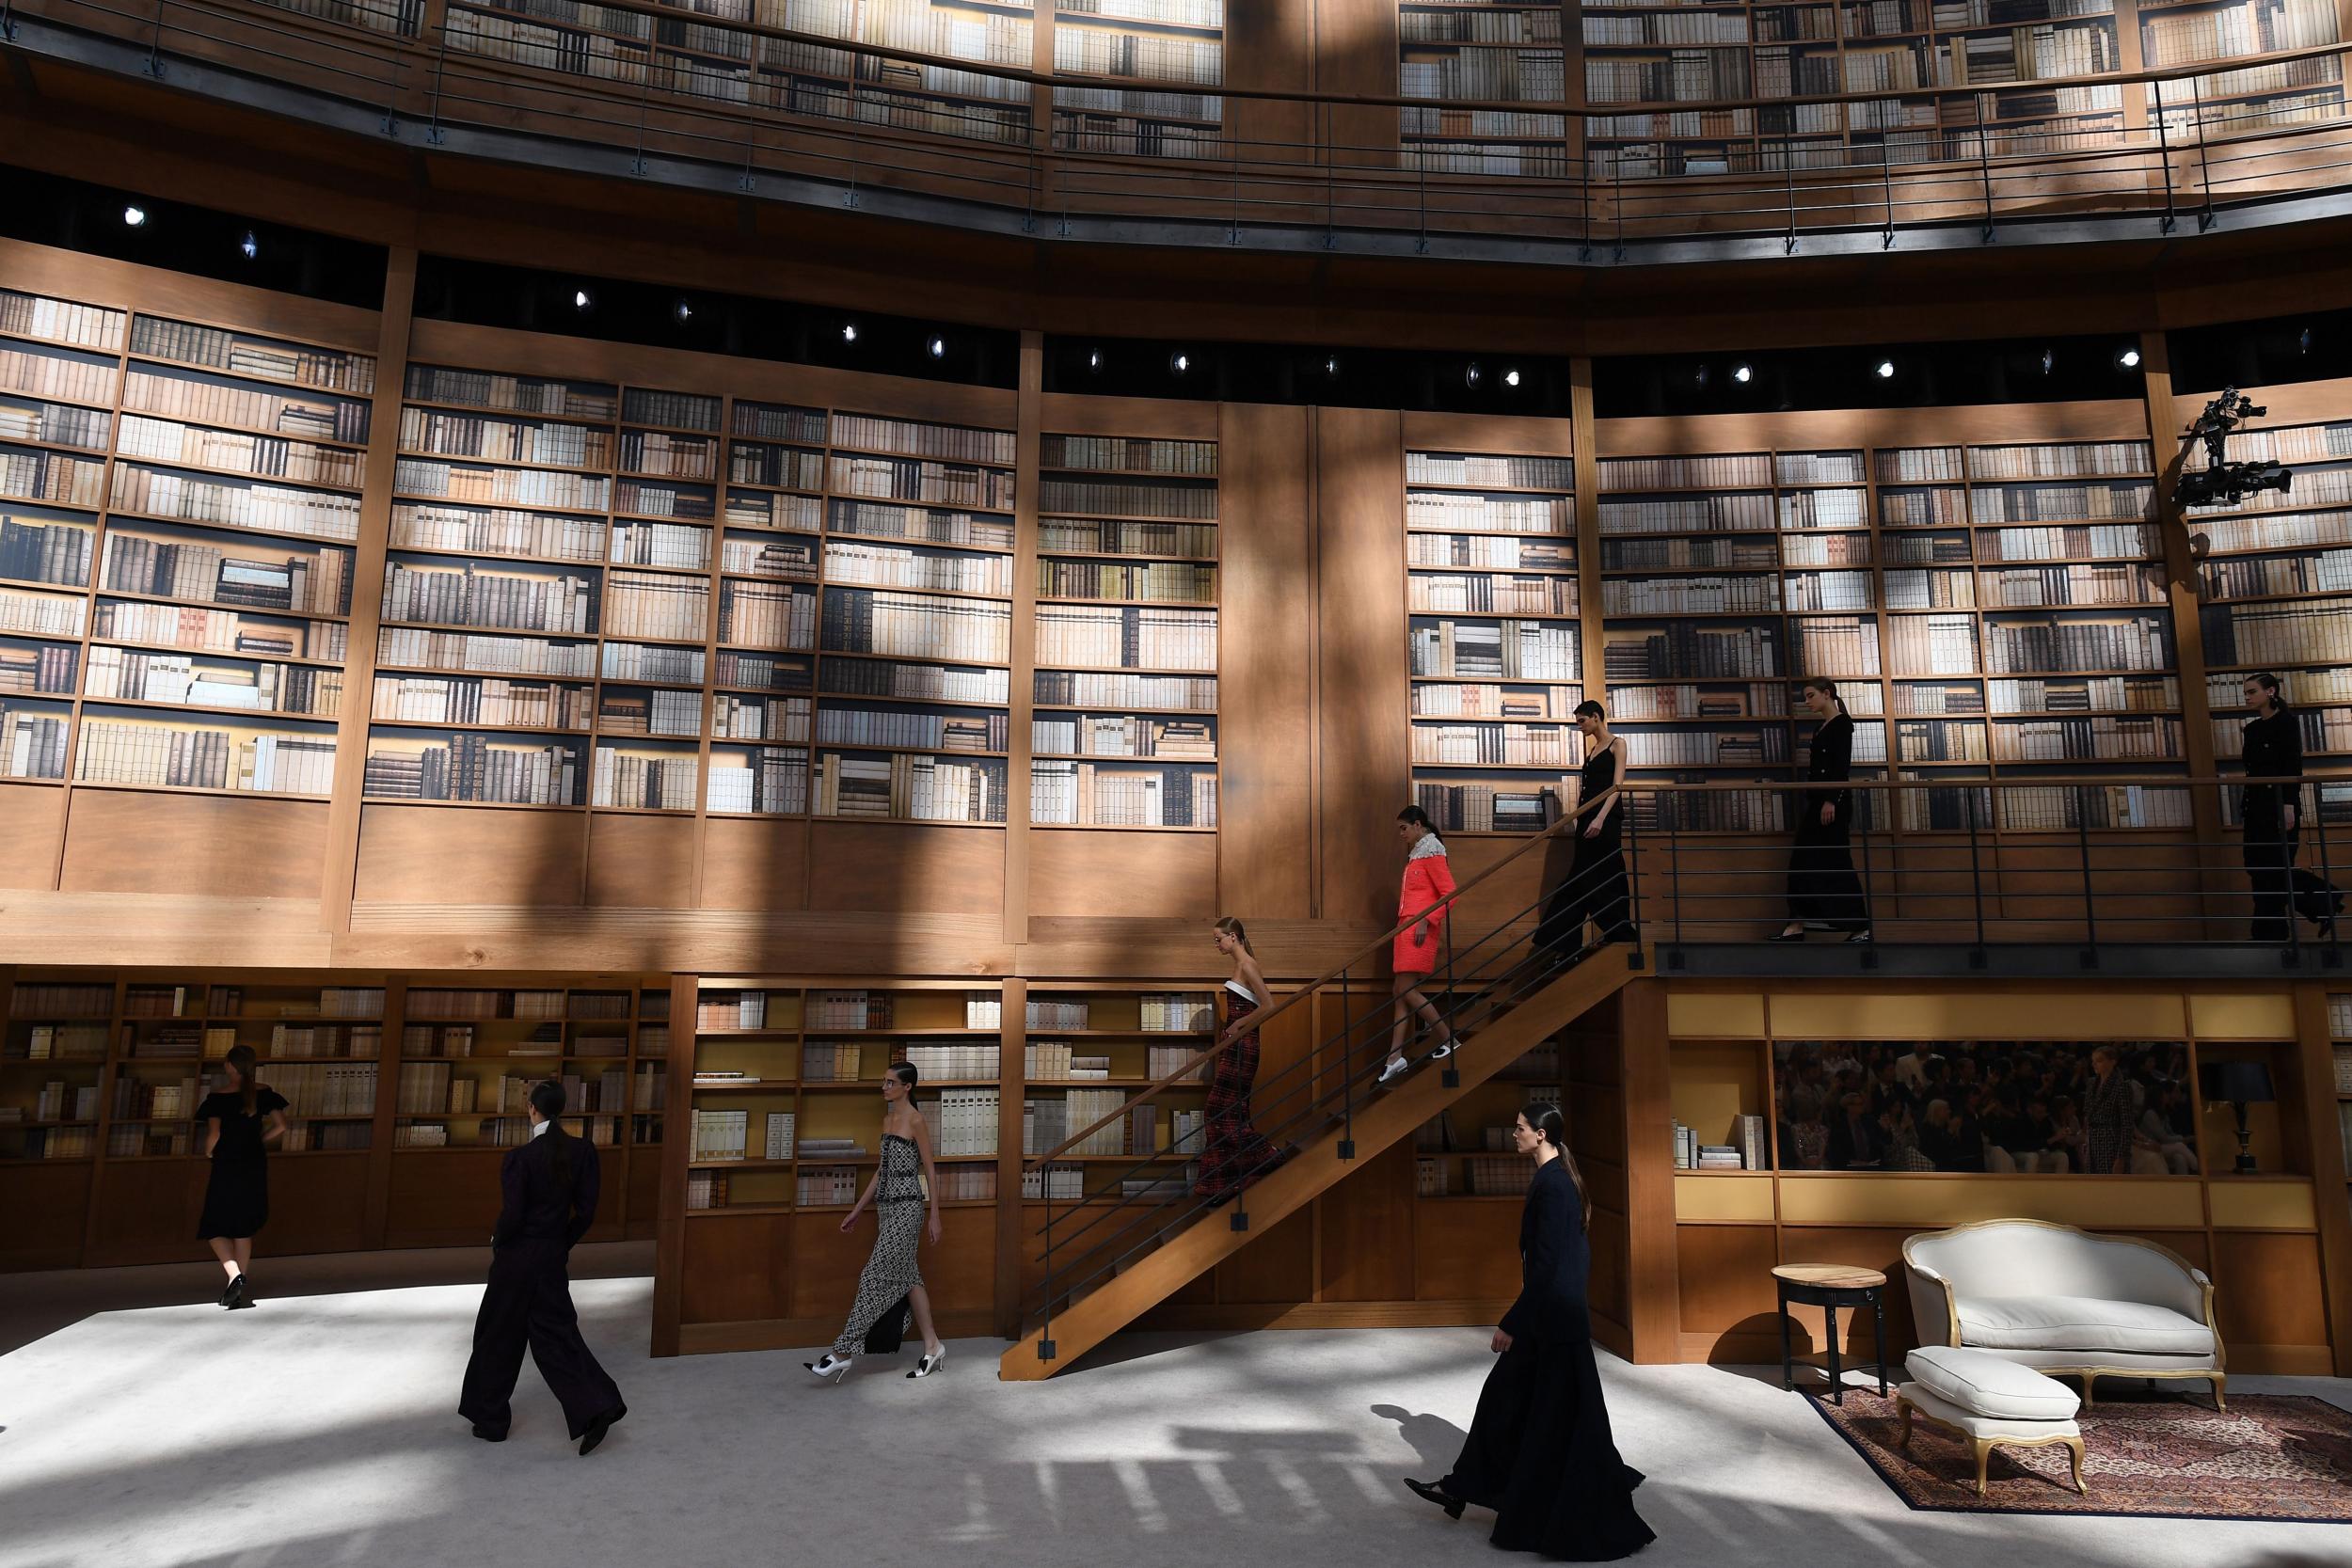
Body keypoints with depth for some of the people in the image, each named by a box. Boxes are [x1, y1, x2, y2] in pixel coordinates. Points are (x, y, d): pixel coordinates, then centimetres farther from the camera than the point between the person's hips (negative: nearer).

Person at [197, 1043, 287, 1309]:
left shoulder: (219, 1097, -10)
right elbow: (280, 1127, 0)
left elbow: (214, 1133, -17)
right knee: (244, 1227, 15)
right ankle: (241, 1288, 16)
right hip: (255, 1166, 4)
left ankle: (235, 1277, -15)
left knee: (216, 1227, 6)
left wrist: (208, 1152, 3)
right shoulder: (264, 1092, 1)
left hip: (226, 1166, -4)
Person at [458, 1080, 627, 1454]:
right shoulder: (583, 1151, -5)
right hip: (553, 1259, 5)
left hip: (516, 1259, -5)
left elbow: (511, 1217, -18)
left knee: (498, 1339, 14)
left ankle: (490, 1420, 28)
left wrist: (496, 1244, 3)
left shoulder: (519, 1158, -19)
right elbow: (586, 1211, 0)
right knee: (556, 1334, 12)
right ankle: (597, 1409, -2)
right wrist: (564, 1246, 14)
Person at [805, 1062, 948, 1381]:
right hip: (886, 1206, 9)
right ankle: (932, 1346, 17)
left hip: (906, 1207, -9)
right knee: (906, 1276, 10)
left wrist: (935, 1216, -10)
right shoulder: (887, 1119, 14)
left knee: (877, 1275, -7)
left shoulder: (915, 1121, -9)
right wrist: (857, 1210, 19)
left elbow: (930, 1170, -8)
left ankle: (843, 1352, -5)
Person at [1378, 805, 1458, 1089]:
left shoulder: (1432, 853, -8)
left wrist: (1426, 921, -20)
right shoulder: (1416, 855, 18)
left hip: (1420, 928, -9)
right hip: (1406, 927, 9)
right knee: (1402, 992, 4)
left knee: (1406, 990, -10)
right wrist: (1404, 925, 16)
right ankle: (1396, 1056, 3)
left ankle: (1448, 1039, 1)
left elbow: (1450, 893, -14)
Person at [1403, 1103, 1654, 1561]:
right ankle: (1464, 1488, 28)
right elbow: (1576, 1252, 16)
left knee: (1560, 1418, 2)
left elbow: (1546, 1264, -23)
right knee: (1505, 1398, 17)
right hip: (1550, 1315, 10)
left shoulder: (1551, 1185, -21)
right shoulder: (1560, 1179, 8)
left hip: (1553, 1318, -10)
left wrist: (1512, 1323, -19)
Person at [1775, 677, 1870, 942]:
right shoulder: (1823, 727, 17)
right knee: (1803, 860, 6)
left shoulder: (1842, 723, -9)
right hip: (1817, 800, 9)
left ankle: (1861, 927, 2)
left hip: (1834, 800, -9)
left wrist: (1831, 800, -23)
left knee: (1835, 861, -6)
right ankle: (1796, 925, 7)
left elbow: (1843, 766, -17)